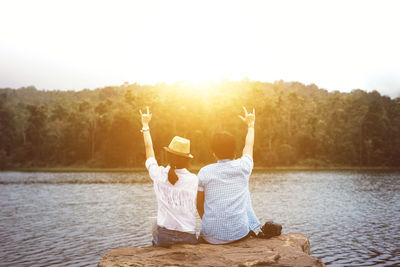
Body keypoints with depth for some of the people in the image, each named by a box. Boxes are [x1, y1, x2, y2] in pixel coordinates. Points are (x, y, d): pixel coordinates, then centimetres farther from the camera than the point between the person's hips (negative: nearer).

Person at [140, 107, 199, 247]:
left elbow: (149, 149, 12)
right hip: (187, 236, 0)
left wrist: (145, 125, 25)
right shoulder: (193, 179, -7)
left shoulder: (159, 175, -4)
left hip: (164, 237, 1)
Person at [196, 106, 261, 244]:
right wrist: (251, 125, 34)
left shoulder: (204, 172, -6)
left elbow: (199, 205, 4)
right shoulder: (243, 167, -5)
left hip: (211, 237, 0)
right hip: (239, 234, 0)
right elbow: (249, 145, 16)